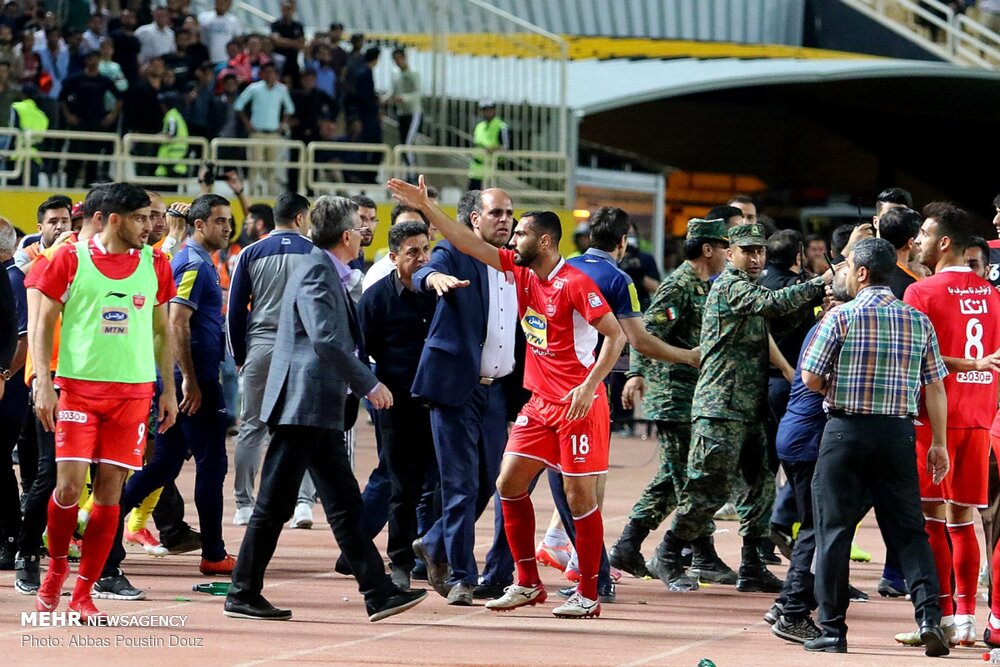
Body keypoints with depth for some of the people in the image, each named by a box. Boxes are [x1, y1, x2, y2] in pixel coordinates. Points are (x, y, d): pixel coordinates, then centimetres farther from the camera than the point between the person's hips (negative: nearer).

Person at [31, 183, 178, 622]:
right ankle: (56, 567, 17)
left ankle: (83, 591, 5)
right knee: (69, 486, -9)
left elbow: (163, 331, 16)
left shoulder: (154, 265, 8)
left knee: (110, 489, -1)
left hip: (133, 392, 2)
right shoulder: (71, 259, -1)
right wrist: (43, 383, -7)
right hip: (78, 388, -2)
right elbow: (44, 324, 2)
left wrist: (169, 391, 11)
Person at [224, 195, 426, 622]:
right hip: (302, 406, -10)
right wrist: (369, 385, -19)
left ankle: (378, 593, 8)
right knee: (275, 504, -4)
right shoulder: (316, 272, -13)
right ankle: (243, 595, 2)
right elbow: (325, 339, -23)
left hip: (320, 410, 10)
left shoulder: (329, 274, 17)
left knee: (345, 505, 8)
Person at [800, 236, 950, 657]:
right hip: (898, 433, 3)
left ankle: (832, 630, 5)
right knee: (908, 530, 6)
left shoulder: (842, 316, -7)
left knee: (834, 531, 4)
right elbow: (935, 387, 5)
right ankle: (929, 617, -10)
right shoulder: (918, 321, 5)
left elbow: (810, 379, -5)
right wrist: (939, 444, 9)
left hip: (846, 432, -3)